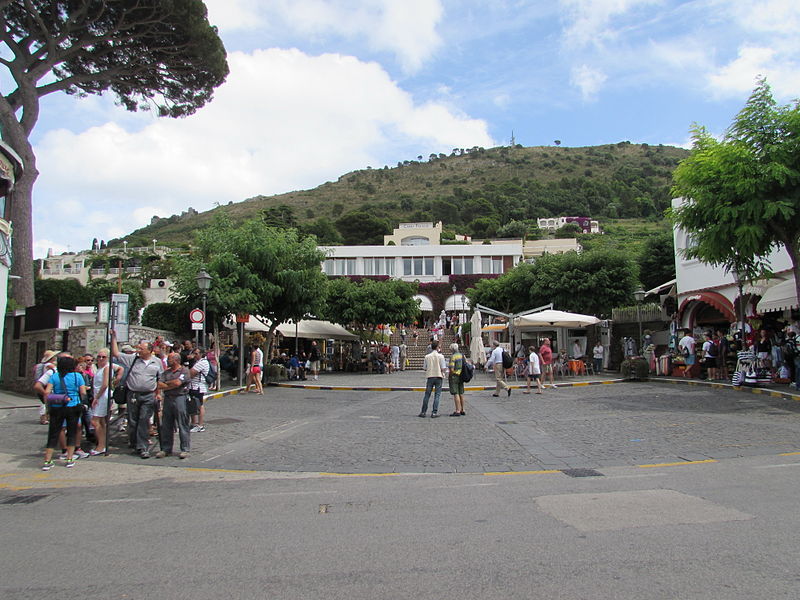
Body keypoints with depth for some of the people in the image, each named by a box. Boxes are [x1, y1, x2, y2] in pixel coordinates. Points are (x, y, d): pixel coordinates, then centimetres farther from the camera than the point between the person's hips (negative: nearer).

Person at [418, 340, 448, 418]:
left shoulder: (427, 356, 2)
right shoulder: (440, 356, -5)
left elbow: (424, 368, 6)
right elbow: (443, 369, -8)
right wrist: (446, 370, 14)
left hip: (430, 376, 2)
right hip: (438, 376, -2)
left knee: (427, 395, 8)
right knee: (437, 395, 3)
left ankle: (423, 412, 11)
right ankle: (434, 412, -1)